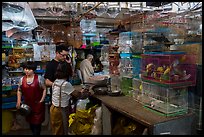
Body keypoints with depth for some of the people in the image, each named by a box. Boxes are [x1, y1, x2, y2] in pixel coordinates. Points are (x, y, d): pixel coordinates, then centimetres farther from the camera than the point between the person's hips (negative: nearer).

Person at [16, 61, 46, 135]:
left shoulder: (39, 78, -10)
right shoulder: (22, 79, 1)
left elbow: (44, 89, -5)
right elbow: (19, 90, 10)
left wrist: (42, 100, -10)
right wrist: (18, 101, 2)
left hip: (37, 104, -4)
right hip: (27, 104, 4)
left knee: (37, 122, 0)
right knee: (30, 121, 16)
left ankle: (37, 133, 19)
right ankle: (34, 132, 37)